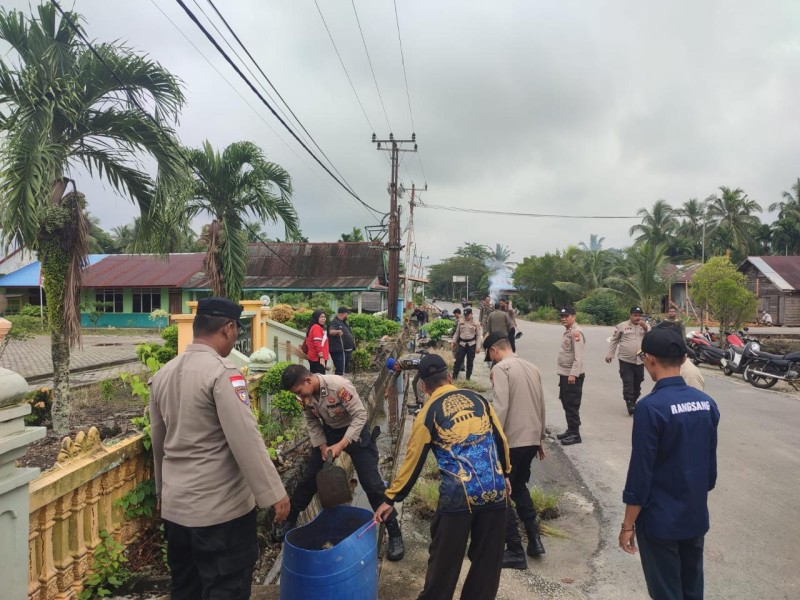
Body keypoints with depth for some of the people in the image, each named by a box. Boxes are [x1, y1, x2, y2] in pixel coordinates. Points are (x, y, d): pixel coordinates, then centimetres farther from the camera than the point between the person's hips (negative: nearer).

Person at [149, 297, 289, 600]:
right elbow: (246, 440, -23)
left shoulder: (162, 373, 5)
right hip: (220, 507, -8)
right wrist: (274, 493, -16)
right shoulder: (223, 373, -19)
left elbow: (157, 442, 15)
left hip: (174, 505, 8)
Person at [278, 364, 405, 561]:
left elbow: (360, 415, -28)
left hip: (355, 431, -5)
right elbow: (311, 422, 1)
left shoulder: (339, 386, -34)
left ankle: (394, 533, 5)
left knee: (372, 483, -7)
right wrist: (322, 446, -10)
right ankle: (290, 520, 33)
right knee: (309, 477, 11)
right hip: (329, 432, 6)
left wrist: (341, 444, -29)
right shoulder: (304, 395, -14)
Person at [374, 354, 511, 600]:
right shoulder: (477, 398, 7)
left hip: (459, 495, -4)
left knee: (445, 557, 14)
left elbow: (413, 461, 0)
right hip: (496, 489, 4)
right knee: (488, 557, 18)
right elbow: (500, 438, 13)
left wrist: (390, 499, 9)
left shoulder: (428, 413, -3)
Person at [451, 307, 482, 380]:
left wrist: (478, 347, -8)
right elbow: (457, 333, 12)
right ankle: (454, 377, 5)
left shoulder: (476, 323, -2)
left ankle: (468, 378, 18)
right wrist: (453, 342, 6)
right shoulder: (460, 322, 5)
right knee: (458, 360, -2)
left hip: (472, 344, -1)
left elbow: (478, 335, -3)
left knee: (470, 361, 6)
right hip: (462, 343, 1)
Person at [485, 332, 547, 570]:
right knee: (519, 487, 26)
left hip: (511, 441, -8)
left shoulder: (501, 368, -12)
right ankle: (534, 538, 24)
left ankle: (515, 552, 12)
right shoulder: (532, 368, 10)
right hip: (531, 439, 8)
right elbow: (541, 406, 14)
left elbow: (500, 408, -21)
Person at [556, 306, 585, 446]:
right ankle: (570, 430, 26)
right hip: (564, 374, 10)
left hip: (573, 375, -10)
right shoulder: (567, 332, 14)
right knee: (566, 403, 16)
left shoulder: (576, 332, -17)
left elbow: (579, 357, -23)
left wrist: (573, 374, -26)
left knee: (572, 405, -4)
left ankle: (575, 434, 4)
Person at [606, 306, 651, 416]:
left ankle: (633, 402, 26)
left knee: (637, 384, 12)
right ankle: (630, 405, -8)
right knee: (628, 384, -8)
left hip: (640, 361, 3)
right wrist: (609, 354, 4)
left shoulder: (645, 326, 9)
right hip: (625, 361, -3)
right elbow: (614, 340, 6)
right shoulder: (622, 326, 1)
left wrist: (645, 328, -16)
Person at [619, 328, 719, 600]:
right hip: (696, 516, 6)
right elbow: (711, 464, 8)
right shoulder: (707, 403, -2)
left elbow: (641, 471, -20)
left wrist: (628, 524, -10)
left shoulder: (650, 407, -23)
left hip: (660, 520, -6)